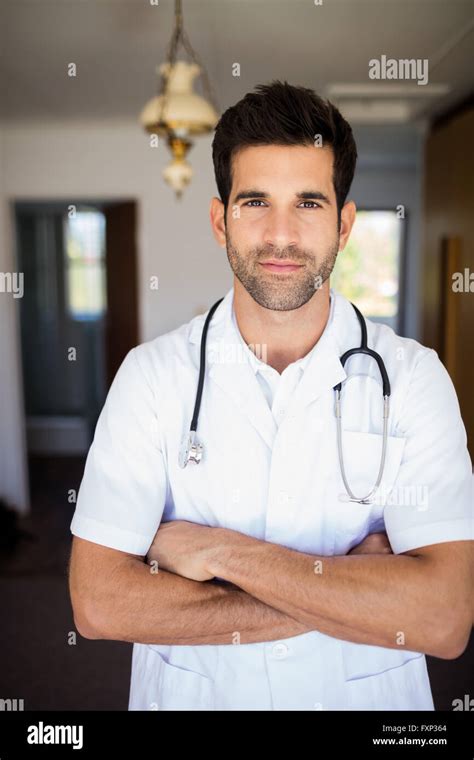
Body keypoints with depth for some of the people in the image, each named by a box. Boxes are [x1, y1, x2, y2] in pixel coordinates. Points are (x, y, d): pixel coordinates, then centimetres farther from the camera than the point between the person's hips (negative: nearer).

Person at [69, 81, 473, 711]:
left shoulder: (413, 375, -15)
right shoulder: (152, 373, -14)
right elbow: (98, 602, -20)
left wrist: (221, 551, -23)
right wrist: (351, 590, -22)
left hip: (369, 699, 1)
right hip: (188, 695, 0)